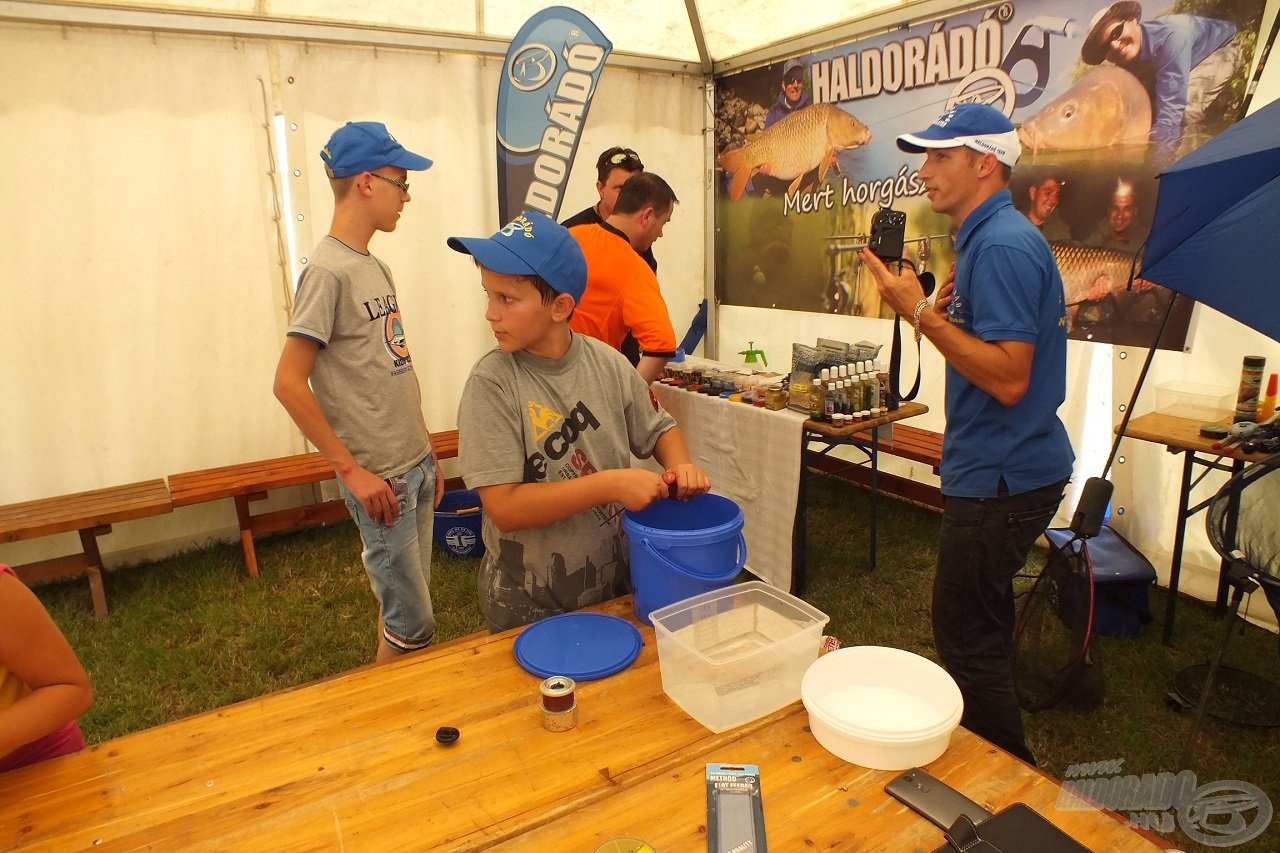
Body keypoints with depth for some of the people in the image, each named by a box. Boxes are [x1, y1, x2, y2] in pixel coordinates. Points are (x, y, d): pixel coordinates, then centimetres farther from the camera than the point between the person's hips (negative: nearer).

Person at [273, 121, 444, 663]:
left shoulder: (376, 268, 11)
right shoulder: (329, 271, -14)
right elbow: (289, 383, -17)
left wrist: (426, 454, 14)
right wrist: (350, 470, -16)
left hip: (415, 467, 8)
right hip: (380, 479, -8)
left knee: (404, 605, 19)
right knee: (413, 624, 2)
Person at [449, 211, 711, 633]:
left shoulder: (607, 365, -9)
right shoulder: (492, 383, -19)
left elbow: (658, 428, 8)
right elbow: (505, 507, -24)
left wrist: (680, 466, -12)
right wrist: (612, 484, -28)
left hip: (615, 583, 4)